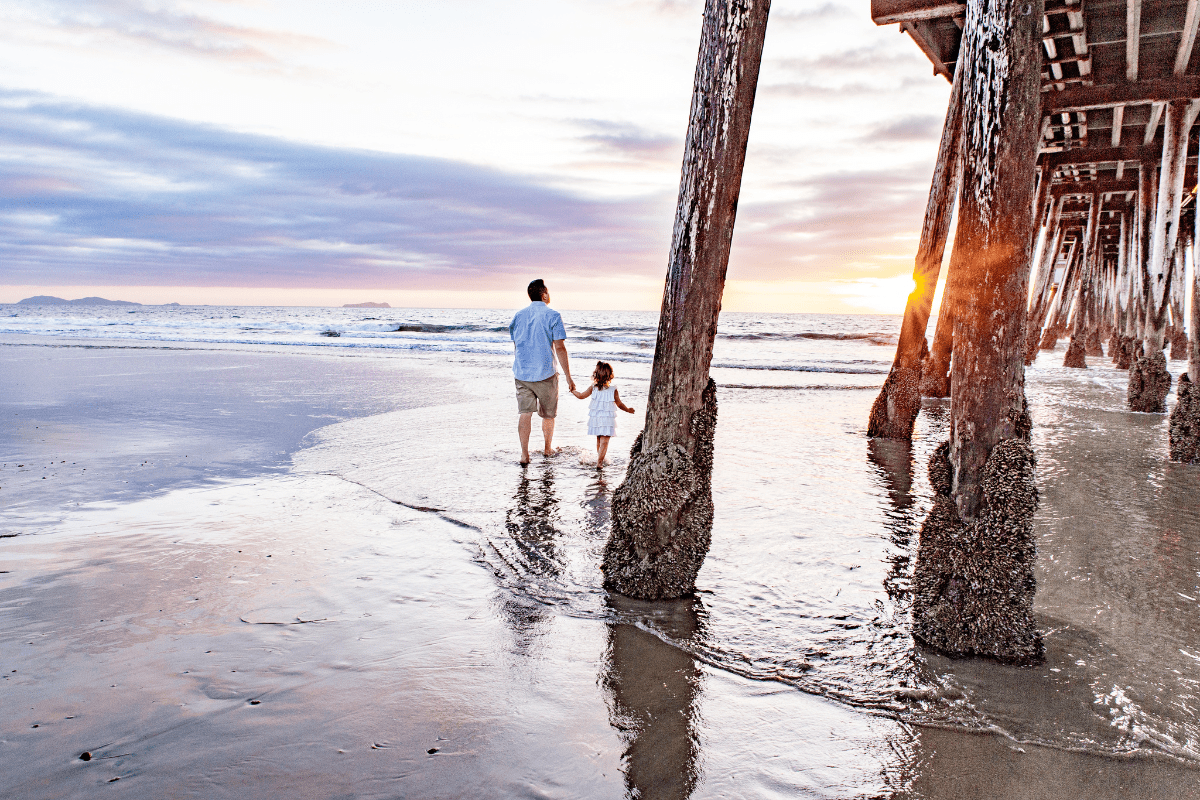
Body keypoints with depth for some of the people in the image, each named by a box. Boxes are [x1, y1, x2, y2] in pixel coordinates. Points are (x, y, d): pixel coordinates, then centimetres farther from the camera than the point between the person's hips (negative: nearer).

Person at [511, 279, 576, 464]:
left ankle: (524, 454, -5)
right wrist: (568, 377, -10)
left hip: (521, 372, 3)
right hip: (545, 373, -3)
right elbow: (559, 348, -13)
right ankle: (548, 448, 30)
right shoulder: (552, 316, -8)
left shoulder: (519, 315, 7)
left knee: (525, 413, 3)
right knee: (548, 414, 15)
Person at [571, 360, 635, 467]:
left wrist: (573, 390, 26)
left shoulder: (593, 388, -5)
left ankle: (600, 459, 33)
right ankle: (599, 461, -14)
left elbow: (581, 396, 7)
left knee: (599, 440, 19)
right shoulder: (613, 390, -9)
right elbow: (619, 404, 0)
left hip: (595, 419, 3)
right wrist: (628, 410, 18)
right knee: (604, 442, -4)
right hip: (608, 420, -3)